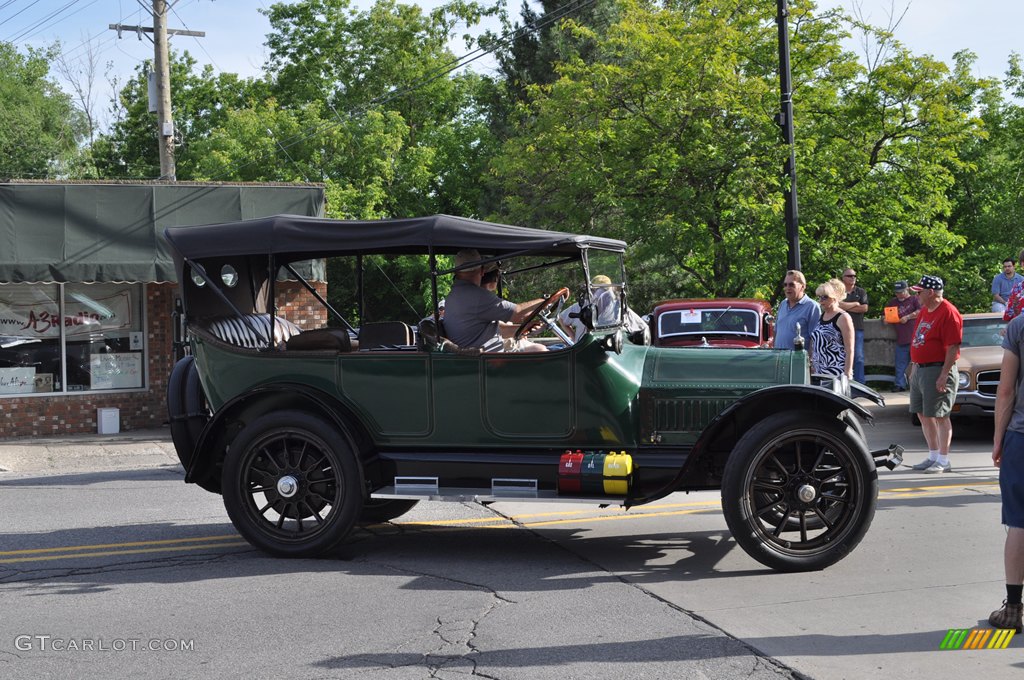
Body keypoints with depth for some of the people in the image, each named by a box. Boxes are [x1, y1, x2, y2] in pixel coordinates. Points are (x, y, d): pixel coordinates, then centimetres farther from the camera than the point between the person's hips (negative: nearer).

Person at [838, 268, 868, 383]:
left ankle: (859, 384, -1)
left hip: (857, 329, 0)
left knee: (858, 357, -3)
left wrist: (846, 307, -3)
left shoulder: (861, 292, 12)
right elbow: (838, 305, -10)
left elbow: (864, 308, -1)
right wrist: (855, 304, -4)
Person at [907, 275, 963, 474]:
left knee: (940, 416, -5)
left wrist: (944, 375, -23)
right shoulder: (925, 310, 14)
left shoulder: (948, 313, -15)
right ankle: (933, 456, 22)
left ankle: (943, 461, 1)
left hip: (938, 370, -9)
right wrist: (914, 367, 19)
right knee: (923, 414, 13)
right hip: (920, 369, 9)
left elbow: (953, 347, -20)